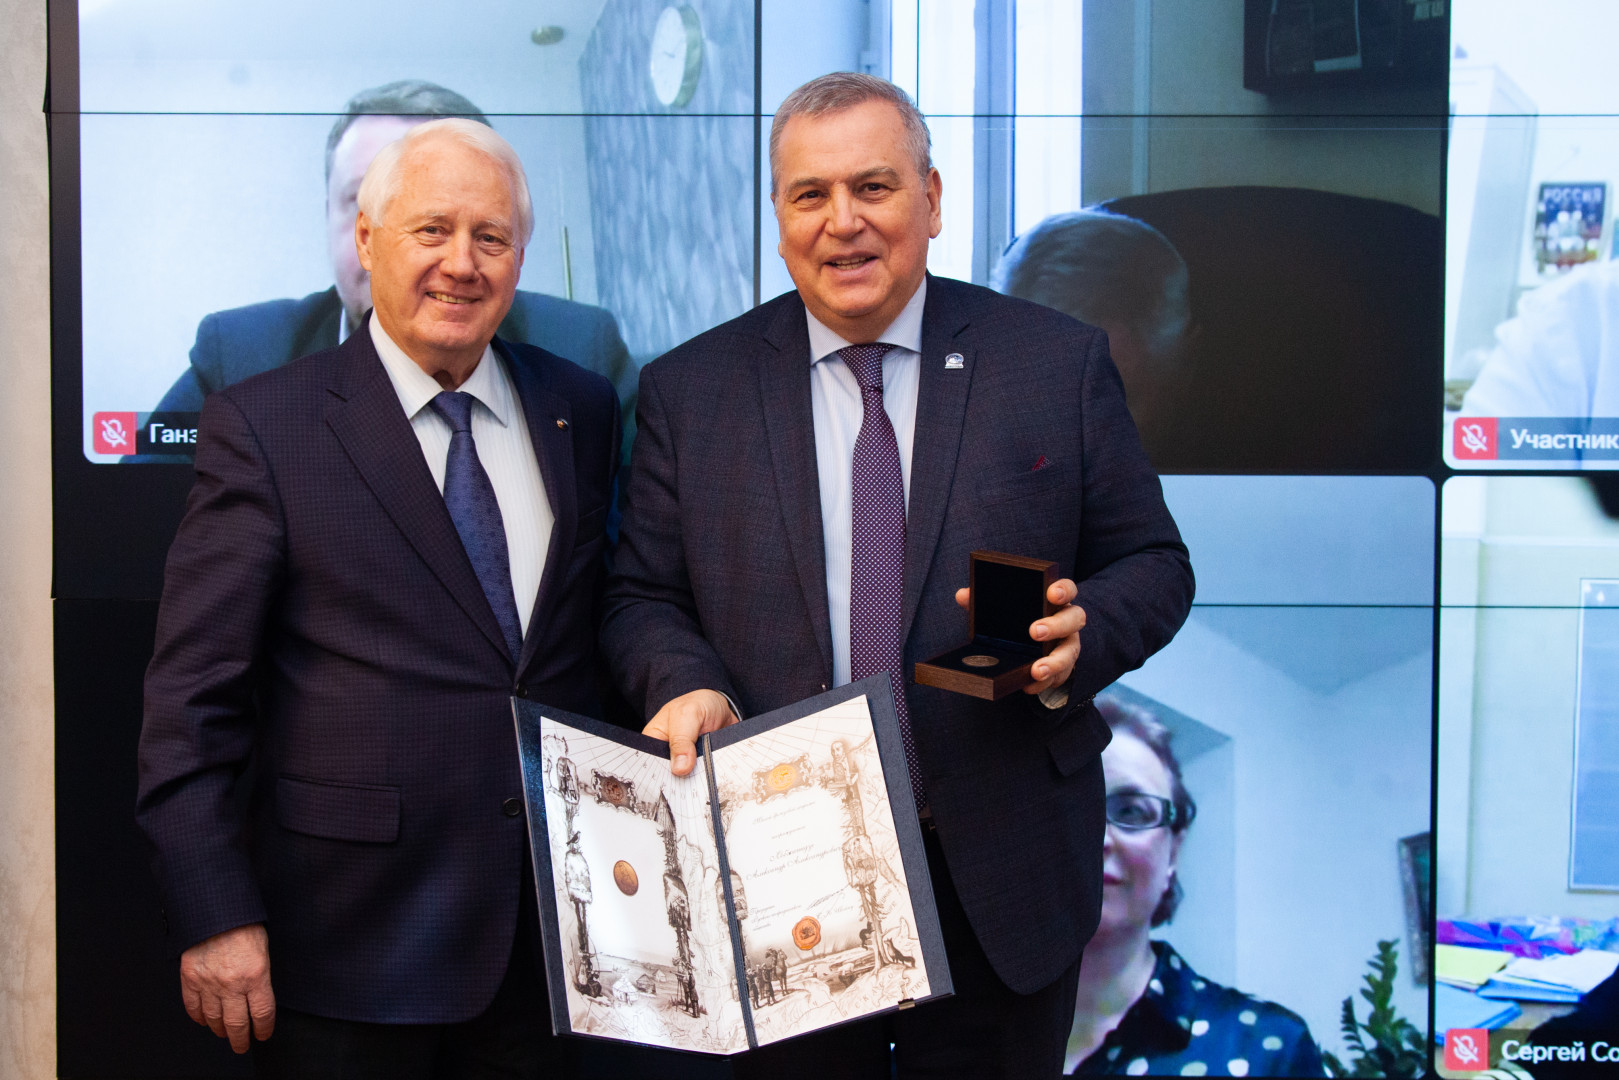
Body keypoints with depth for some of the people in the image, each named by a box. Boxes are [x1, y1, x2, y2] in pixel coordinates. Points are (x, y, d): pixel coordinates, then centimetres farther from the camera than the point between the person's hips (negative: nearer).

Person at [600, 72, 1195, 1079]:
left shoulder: (1061, 362, 0)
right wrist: (685, 684, -16)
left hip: (1001, 877, 0)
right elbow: (644, 597, 5)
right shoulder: (689, 389, 3)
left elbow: (1152, 564, 2)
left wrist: (1079, 635, -19)